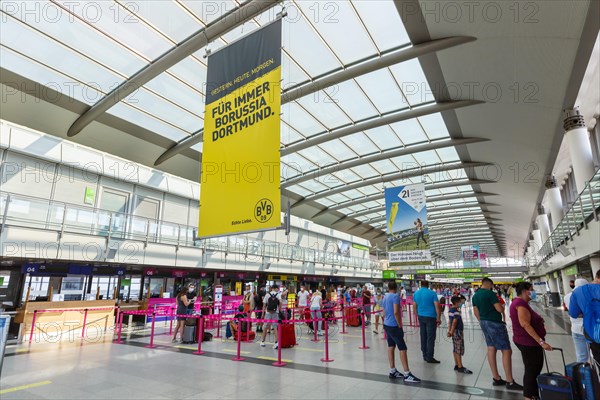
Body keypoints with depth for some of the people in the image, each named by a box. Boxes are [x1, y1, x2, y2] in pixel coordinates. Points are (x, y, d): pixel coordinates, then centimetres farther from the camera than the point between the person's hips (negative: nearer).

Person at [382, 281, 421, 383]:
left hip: (387, 325, 9)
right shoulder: (395, 296, -14)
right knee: (402, 348, -4)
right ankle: (407, 375, -2)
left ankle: (392, 371, 19)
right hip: (394, 326, -9)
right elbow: (396, 312, -22)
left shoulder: (385, 297, 12)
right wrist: (400, 326, -14)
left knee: (390, 347, 13)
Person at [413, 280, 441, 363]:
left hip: (421, 317, 5)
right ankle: (429, 357, 1)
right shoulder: (432, 293, -7)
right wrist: (439, 318, -5)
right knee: (431, 338, -1)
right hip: (430, 317, -5)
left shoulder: (416, 293, 6)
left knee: (423, 337, 11)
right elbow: (437, 306, -10)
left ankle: (425, 356, 18)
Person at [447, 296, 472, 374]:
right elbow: (454, 322, -21)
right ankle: (460, 367, 2)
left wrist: (449, 331, 13)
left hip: (454, 332, 9)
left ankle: (456, 365, 20)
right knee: (459, 350, -3)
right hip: (458, 331, -9)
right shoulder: (456, 311, -18)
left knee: (455, 350, 13)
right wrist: (451, 332, -19)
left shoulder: (450, 310, 11)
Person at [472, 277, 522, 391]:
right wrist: (501, 305, 4)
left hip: (484, 323, 9)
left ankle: (496, 378, 16)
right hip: (495, 323, -8)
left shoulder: (475, 296, 9)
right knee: (506, 350, -2)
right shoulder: (490, 293, -17)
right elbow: (500, 309, -18)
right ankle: (510, 382, 0)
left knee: (491, 349, 11)